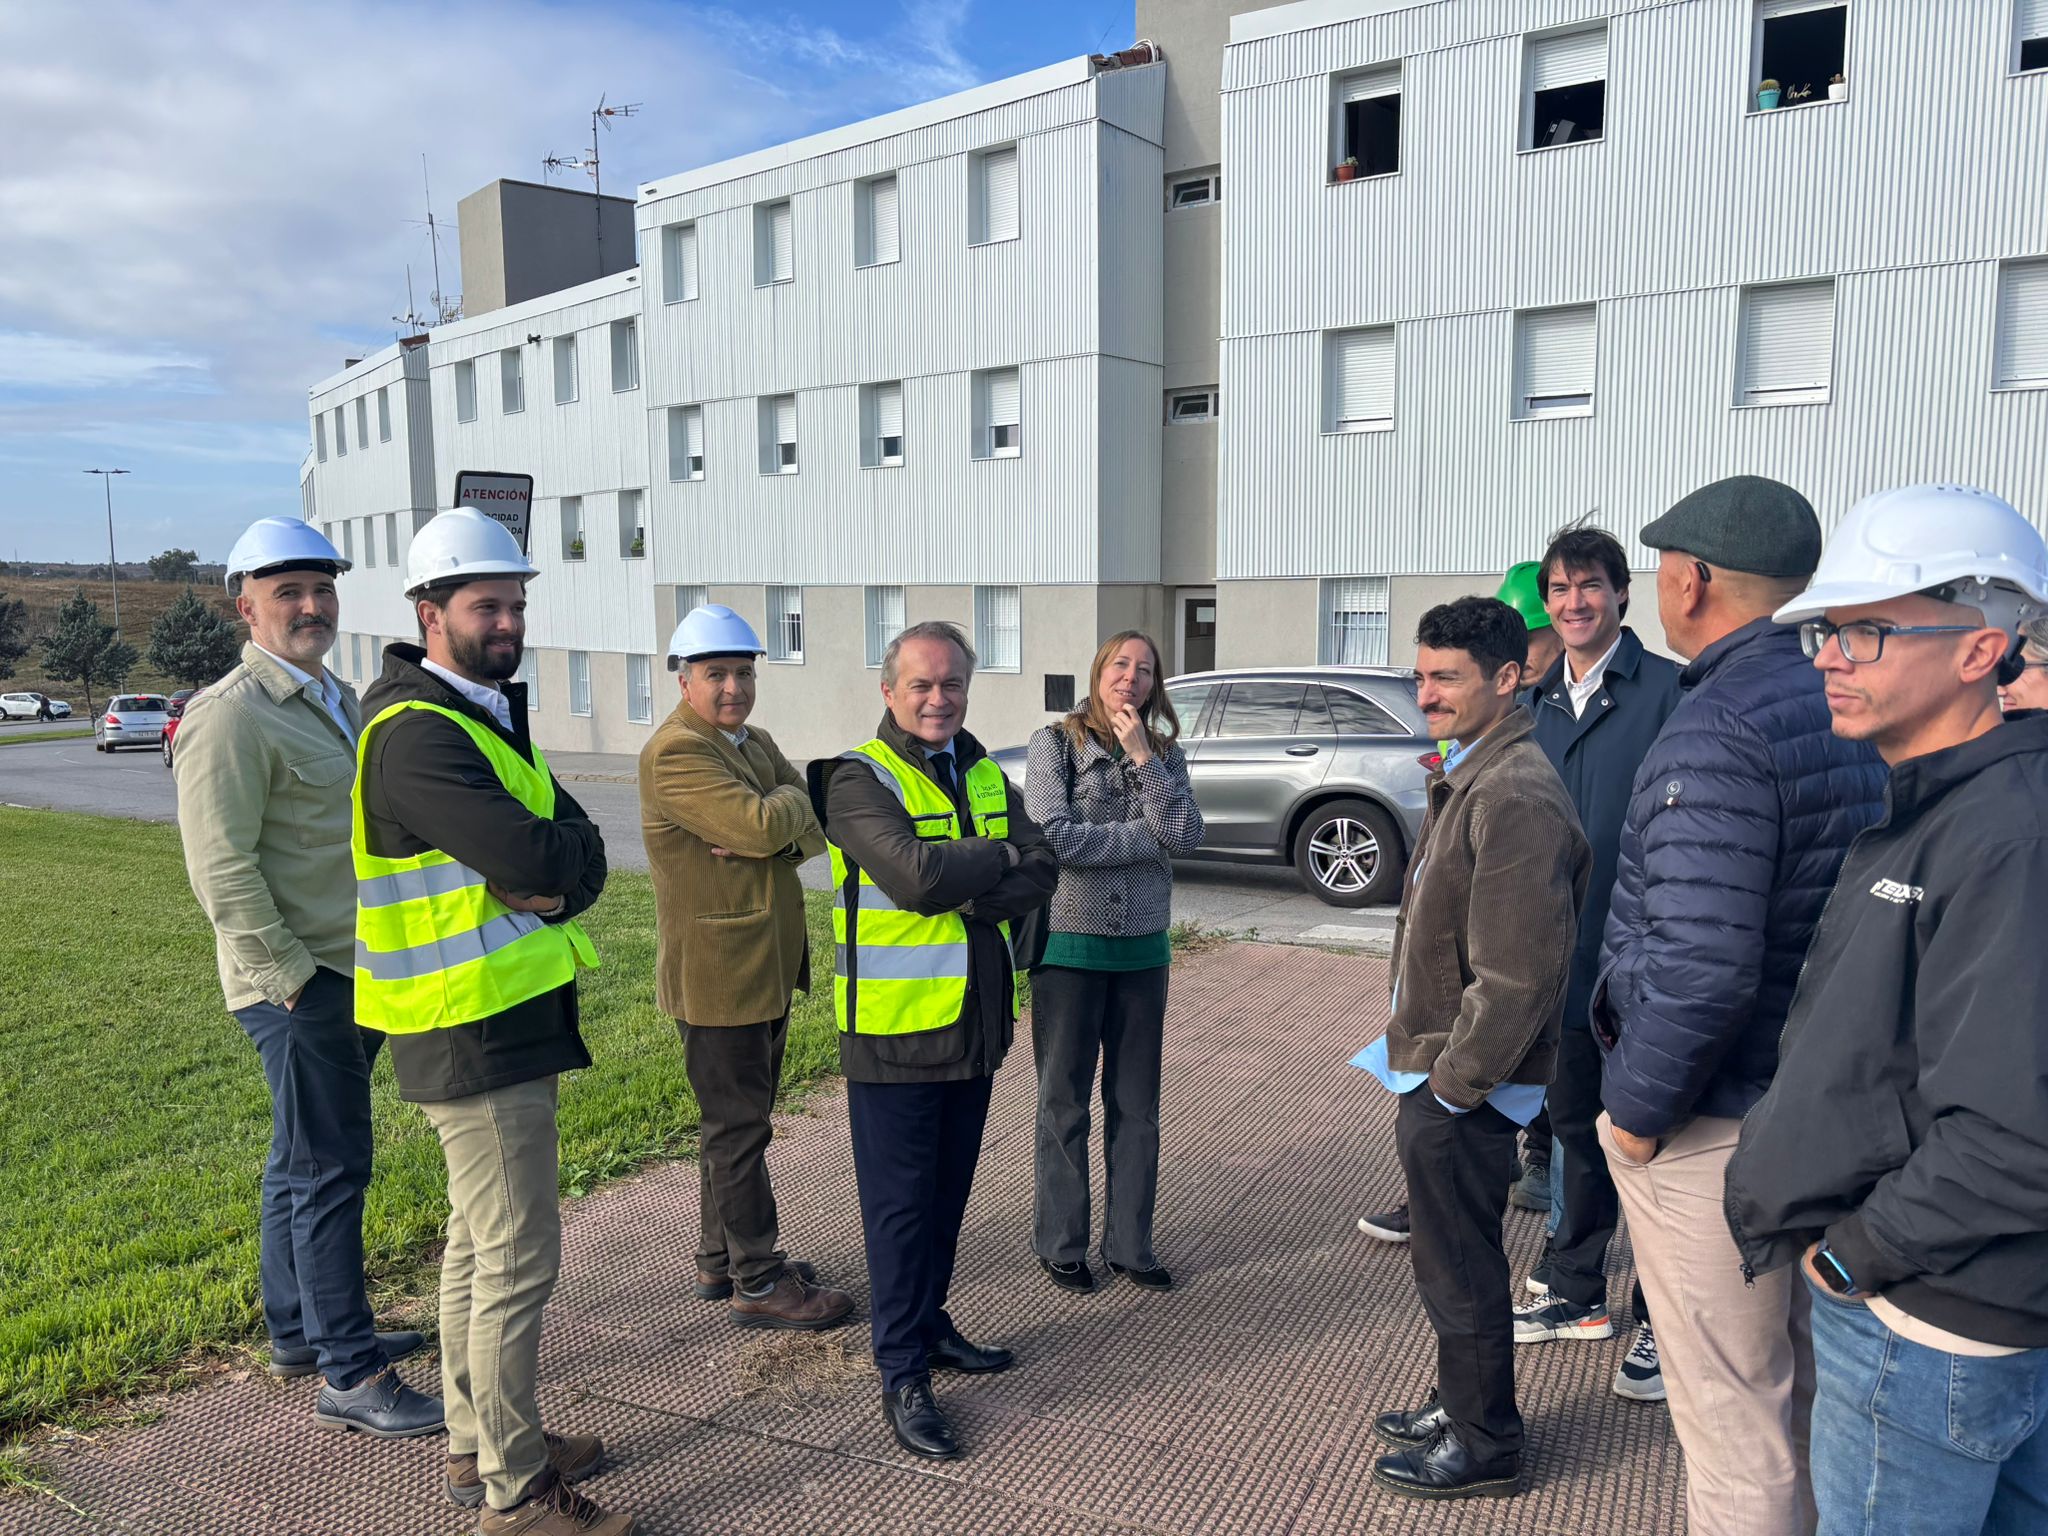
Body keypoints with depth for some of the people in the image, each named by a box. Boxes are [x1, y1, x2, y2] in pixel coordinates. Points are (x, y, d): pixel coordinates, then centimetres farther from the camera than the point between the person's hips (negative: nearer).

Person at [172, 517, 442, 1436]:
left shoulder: (339, 701, 15)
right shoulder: (232, 715, -14)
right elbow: (222, 869, -19)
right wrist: (292, 977, -18)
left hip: (355, 974, 9)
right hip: (299, 985, -9)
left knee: (305, 1165, 18)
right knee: (327, 1170, -4)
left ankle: (300, 1330, 31)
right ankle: (348, 1375, 5)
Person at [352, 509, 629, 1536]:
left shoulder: (486, 713, 13)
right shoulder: (418, 735, -19)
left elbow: (579, 852, 6)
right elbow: (542, 860, -27)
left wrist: (548, 873, -14)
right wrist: (548, 862, -6)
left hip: (501, 1025, 10)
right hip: (478, 1035, -10)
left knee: (479, 1244, 20)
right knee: (519, 1261, -2)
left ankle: (478, 1446, 35)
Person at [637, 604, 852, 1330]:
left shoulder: (756, 743, 14)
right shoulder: (675, 752, -16)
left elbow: (816, 831, 5)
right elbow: (760, 824, -27)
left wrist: (770, 834, -16)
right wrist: (792, 799, -6)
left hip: (768, 967, 9)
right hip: (718, 975, -9)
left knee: (738, 1120, 18)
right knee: (737, 1127, 1)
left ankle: (720, 1258, 31)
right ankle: (759, 1282, 11)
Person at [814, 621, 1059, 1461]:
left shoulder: (986, 777, 10)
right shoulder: (859, 778, -11)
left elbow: (1040, 873, -2)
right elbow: (916, 872, -26)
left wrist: (971, 894, -19)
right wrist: (997, 858, -10)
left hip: (975, 1022, 7)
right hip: (895, 1026, -6)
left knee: (948, 1193, 19)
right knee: (900, 1203, 4)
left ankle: (929, 1324, 37)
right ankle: (902, 1375, 16)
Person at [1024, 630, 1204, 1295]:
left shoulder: (1164, 754, 6)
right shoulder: (1055, 743, -5)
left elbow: (1187, 837, -9)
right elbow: (1054, 838, -18)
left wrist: (1143, 758, -14)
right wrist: (1150, 837, -11)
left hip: (1143, 949, 4)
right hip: (1071, 945, -4)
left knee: (1137, 1104, 11)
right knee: (1064, 1102, 7)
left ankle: (1130, 1244, 25)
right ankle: (1061, 1245, 22)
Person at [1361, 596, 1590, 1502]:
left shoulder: (1515, 797, -23)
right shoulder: (1470, 776, 10)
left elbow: (1516, 976, -27)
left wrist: (1453, 1083, -18)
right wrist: (1420, 1061, 17)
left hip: (1460, 1090, -10)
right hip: (1435, 1070, 10)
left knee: (1461, 1267, 6)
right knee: (1450, 1253, 22)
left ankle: (1483, 1449, 24)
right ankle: (1459, 1406, 40)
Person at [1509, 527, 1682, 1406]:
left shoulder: (1667, 691, -11)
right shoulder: (1538, 700, 10)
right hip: (1561, 961, 7)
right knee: (1577, 1131, 19)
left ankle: (1660, 1325, 22)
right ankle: (1575, 1294, 35)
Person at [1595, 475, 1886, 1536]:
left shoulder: (1715, 730, -22)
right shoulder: (1846, 707, 5)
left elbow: (1704, 966, -29)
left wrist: (1639, 1108, -15)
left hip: (1715, 1129, -9)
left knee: (1730, 1418, 6)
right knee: (1800, 1391, 25)